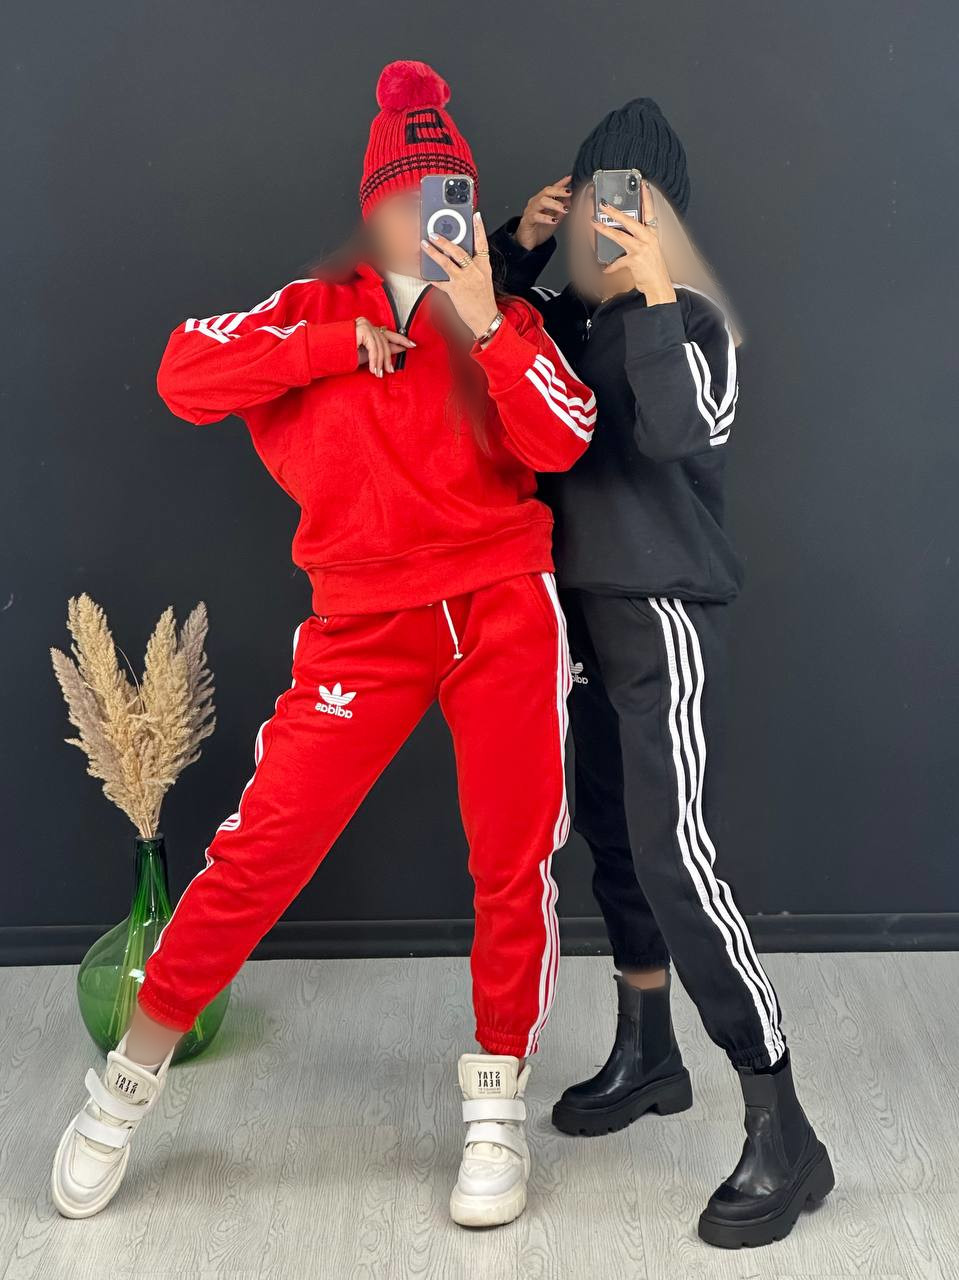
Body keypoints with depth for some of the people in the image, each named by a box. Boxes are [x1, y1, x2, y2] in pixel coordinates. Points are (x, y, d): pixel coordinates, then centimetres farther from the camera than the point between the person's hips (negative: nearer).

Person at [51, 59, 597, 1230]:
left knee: (516, 861, 1)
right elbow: (184, 376, -6)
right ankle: (132, 1078, 14)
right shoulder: (316, 310, 9)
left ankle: (496, 1102, 20)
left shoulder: (503, 324, 11)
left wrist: (481, 321, -13)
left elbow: (564, 441, -6)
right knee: (261, 848, -6)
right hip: (366, 626, -1)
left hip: (503, 608, 2)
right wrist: (345, 345, -7)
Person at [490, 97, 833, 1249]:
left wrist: (655, 294, -24)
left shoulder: (697, 320, -9)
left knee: (675, 856, -15)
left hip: (665, 615, -7)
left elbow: (675, 432, -25)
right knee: (612, 838, 16)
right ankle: (647, 1057, 34)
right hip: (584, 606, 7)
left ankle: (782, 1132, -8)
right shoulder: (567, 318, 9)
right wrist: (520, 244, 5)